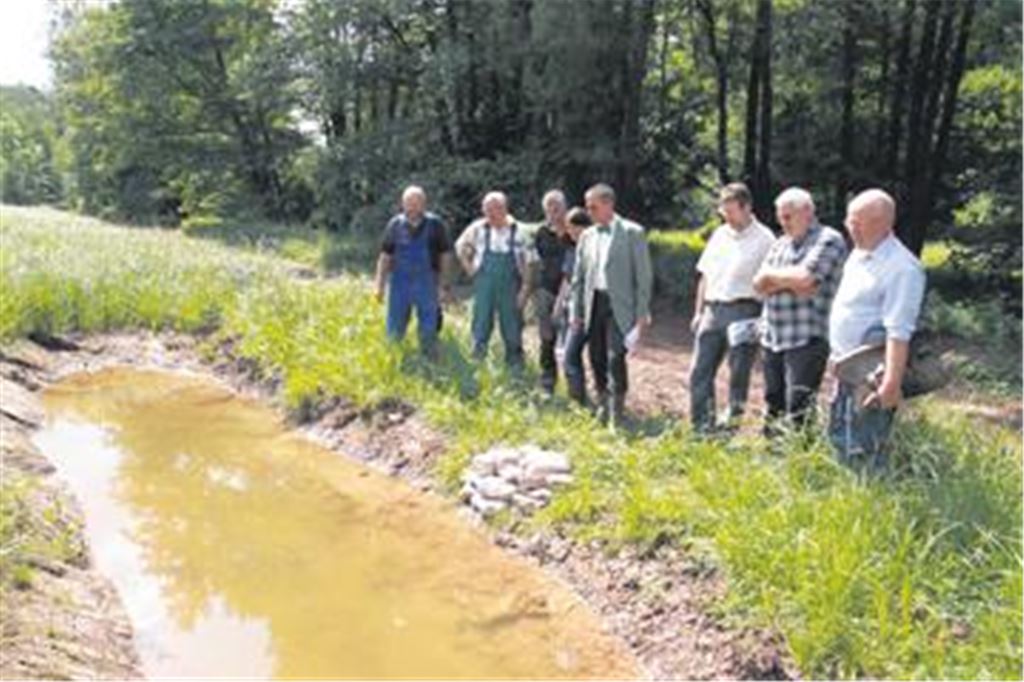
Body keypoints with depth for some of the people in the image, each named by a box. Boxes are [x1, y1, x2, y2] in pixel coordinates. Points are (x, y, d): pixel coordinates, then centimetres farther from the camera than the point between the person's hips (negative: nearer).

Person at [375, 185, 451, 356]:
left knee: (428, 332, 4)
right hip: (400, 283, 2)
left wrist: (443, 285, -1)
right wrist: (380, 285, 1)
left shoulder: (434, 224, -6)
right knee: (394, 332, 8)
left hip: (427, 285, -1)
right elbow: (385, 256, 4)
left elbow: (445, 255, 1)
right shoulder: (395, 225, -2)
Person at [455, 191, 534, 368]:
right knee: (481, 327, 5)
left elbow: (526, 262, -2)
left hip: (509, 287, -1)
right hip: (484, 287, 1)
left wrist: (525, 288, -6)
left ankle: (515, 367, 14)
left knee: (512, 329, 4)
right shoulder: (479, 228, -1)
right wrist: (470, 268, 6)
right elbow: (460, 246, 14)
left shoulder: (517, 232, -6)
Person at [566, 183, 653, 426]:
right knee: (597, 359, 8)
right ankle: (603, 410, 21)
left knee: (615, 358, -12)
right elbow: (578, 276, 16)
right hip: (593, 304, 5)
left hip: (619, 306, -5)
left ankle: (616, 416, -3)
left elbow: (643, 276, -5)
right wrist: (575, 311, 11)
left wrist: (642, 314, -9)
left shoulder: (632, 233, -3)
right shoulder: (587, 236, 13)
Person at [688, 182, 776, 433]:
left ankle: (731, 421, 10)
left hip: (743, 311, -6)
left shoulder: (764, 239, -5)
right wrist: (699, 312, 14)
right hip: (713, 309, 6)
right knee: (700, 372, 5)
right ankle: (702, 428, 13)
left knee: (738, 373, 0)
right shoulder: (719, 234, 14)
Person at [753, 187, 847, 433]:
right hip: (773, 339, 8)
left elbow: (805, 277, -19)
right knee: (773, 407, 14)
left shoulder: (828, 240, -5)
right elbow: (759, 284, 7)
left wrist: (774, 276, -2)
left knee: (798, 410, -11)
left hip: (807, 340, -7)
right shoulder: (780, 245, 18)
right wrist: (790, 282, -10)